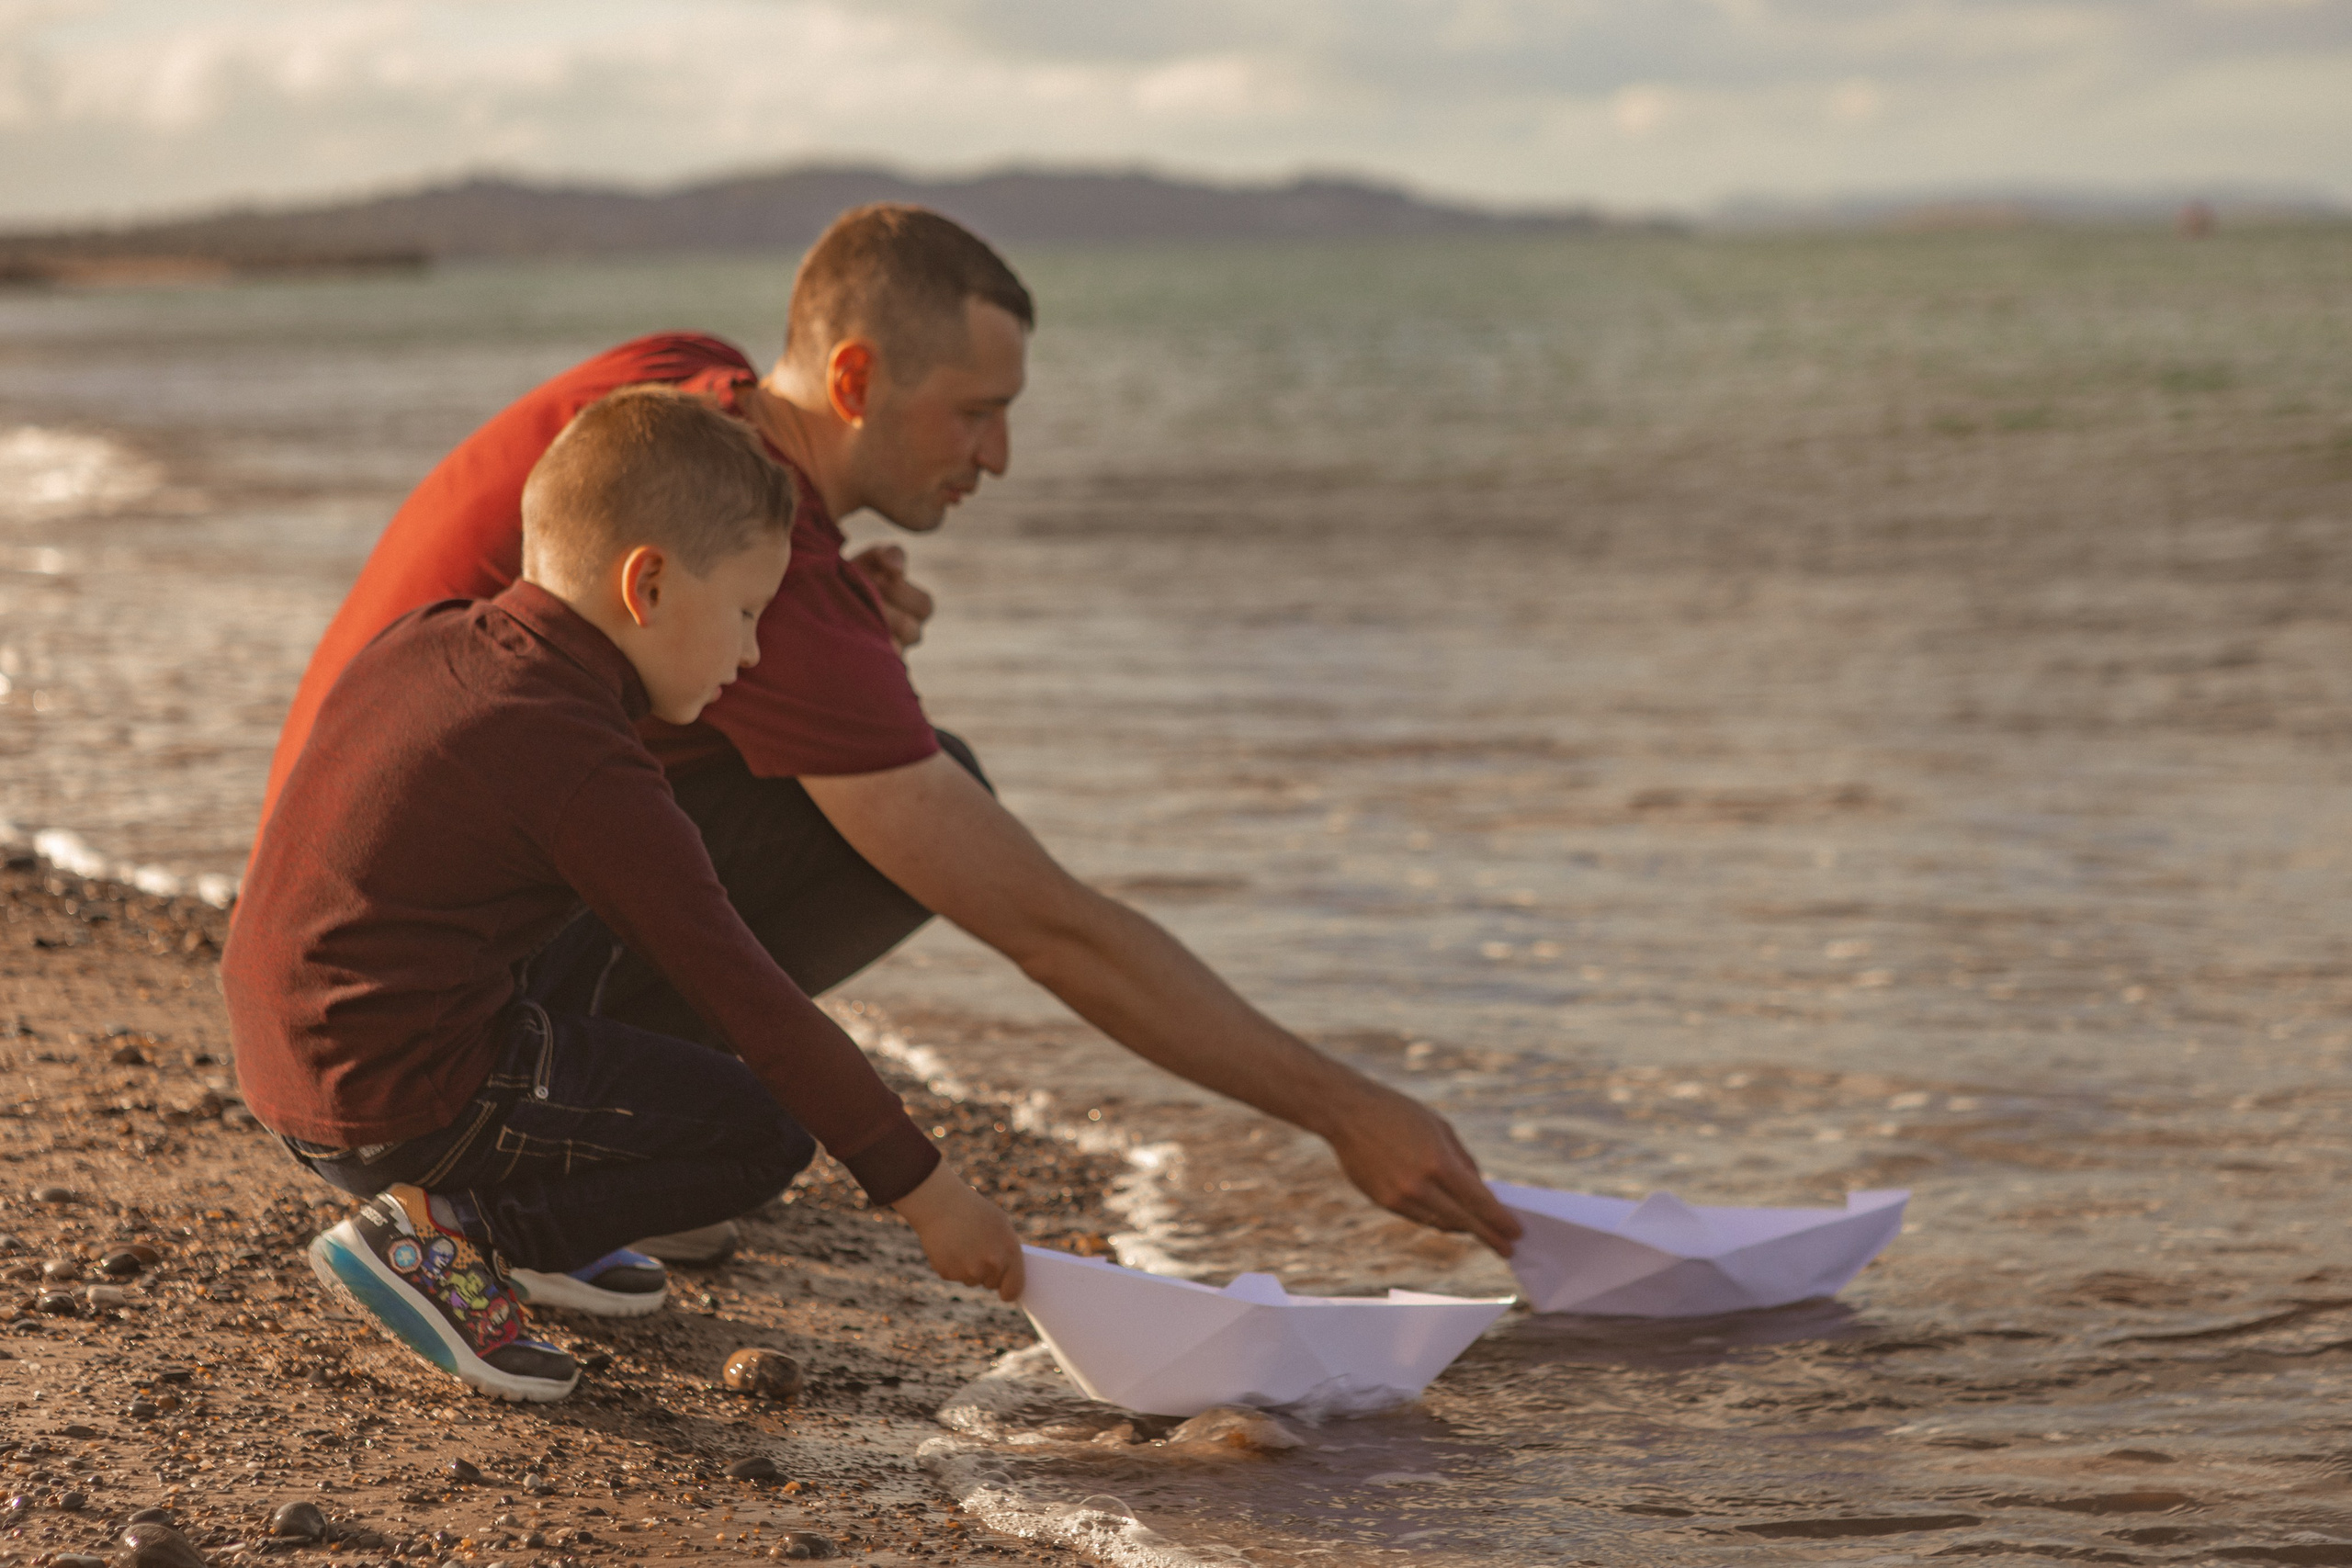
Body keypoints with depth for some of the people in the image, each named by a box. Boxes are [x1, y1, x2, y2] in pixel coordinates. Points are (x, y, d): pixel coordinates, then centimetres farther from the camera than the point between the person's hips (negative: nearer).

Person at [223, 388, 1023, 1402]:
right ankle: (441, 1239, -5)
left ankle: (512, 1225, 22)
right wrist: (929, 1195, -8)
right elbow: (753, 1006, -14)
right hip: (407, 1113, -9)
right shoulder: (589, 773, -16)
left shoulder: (420, 645, 7)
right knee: (764, 1132, 0)